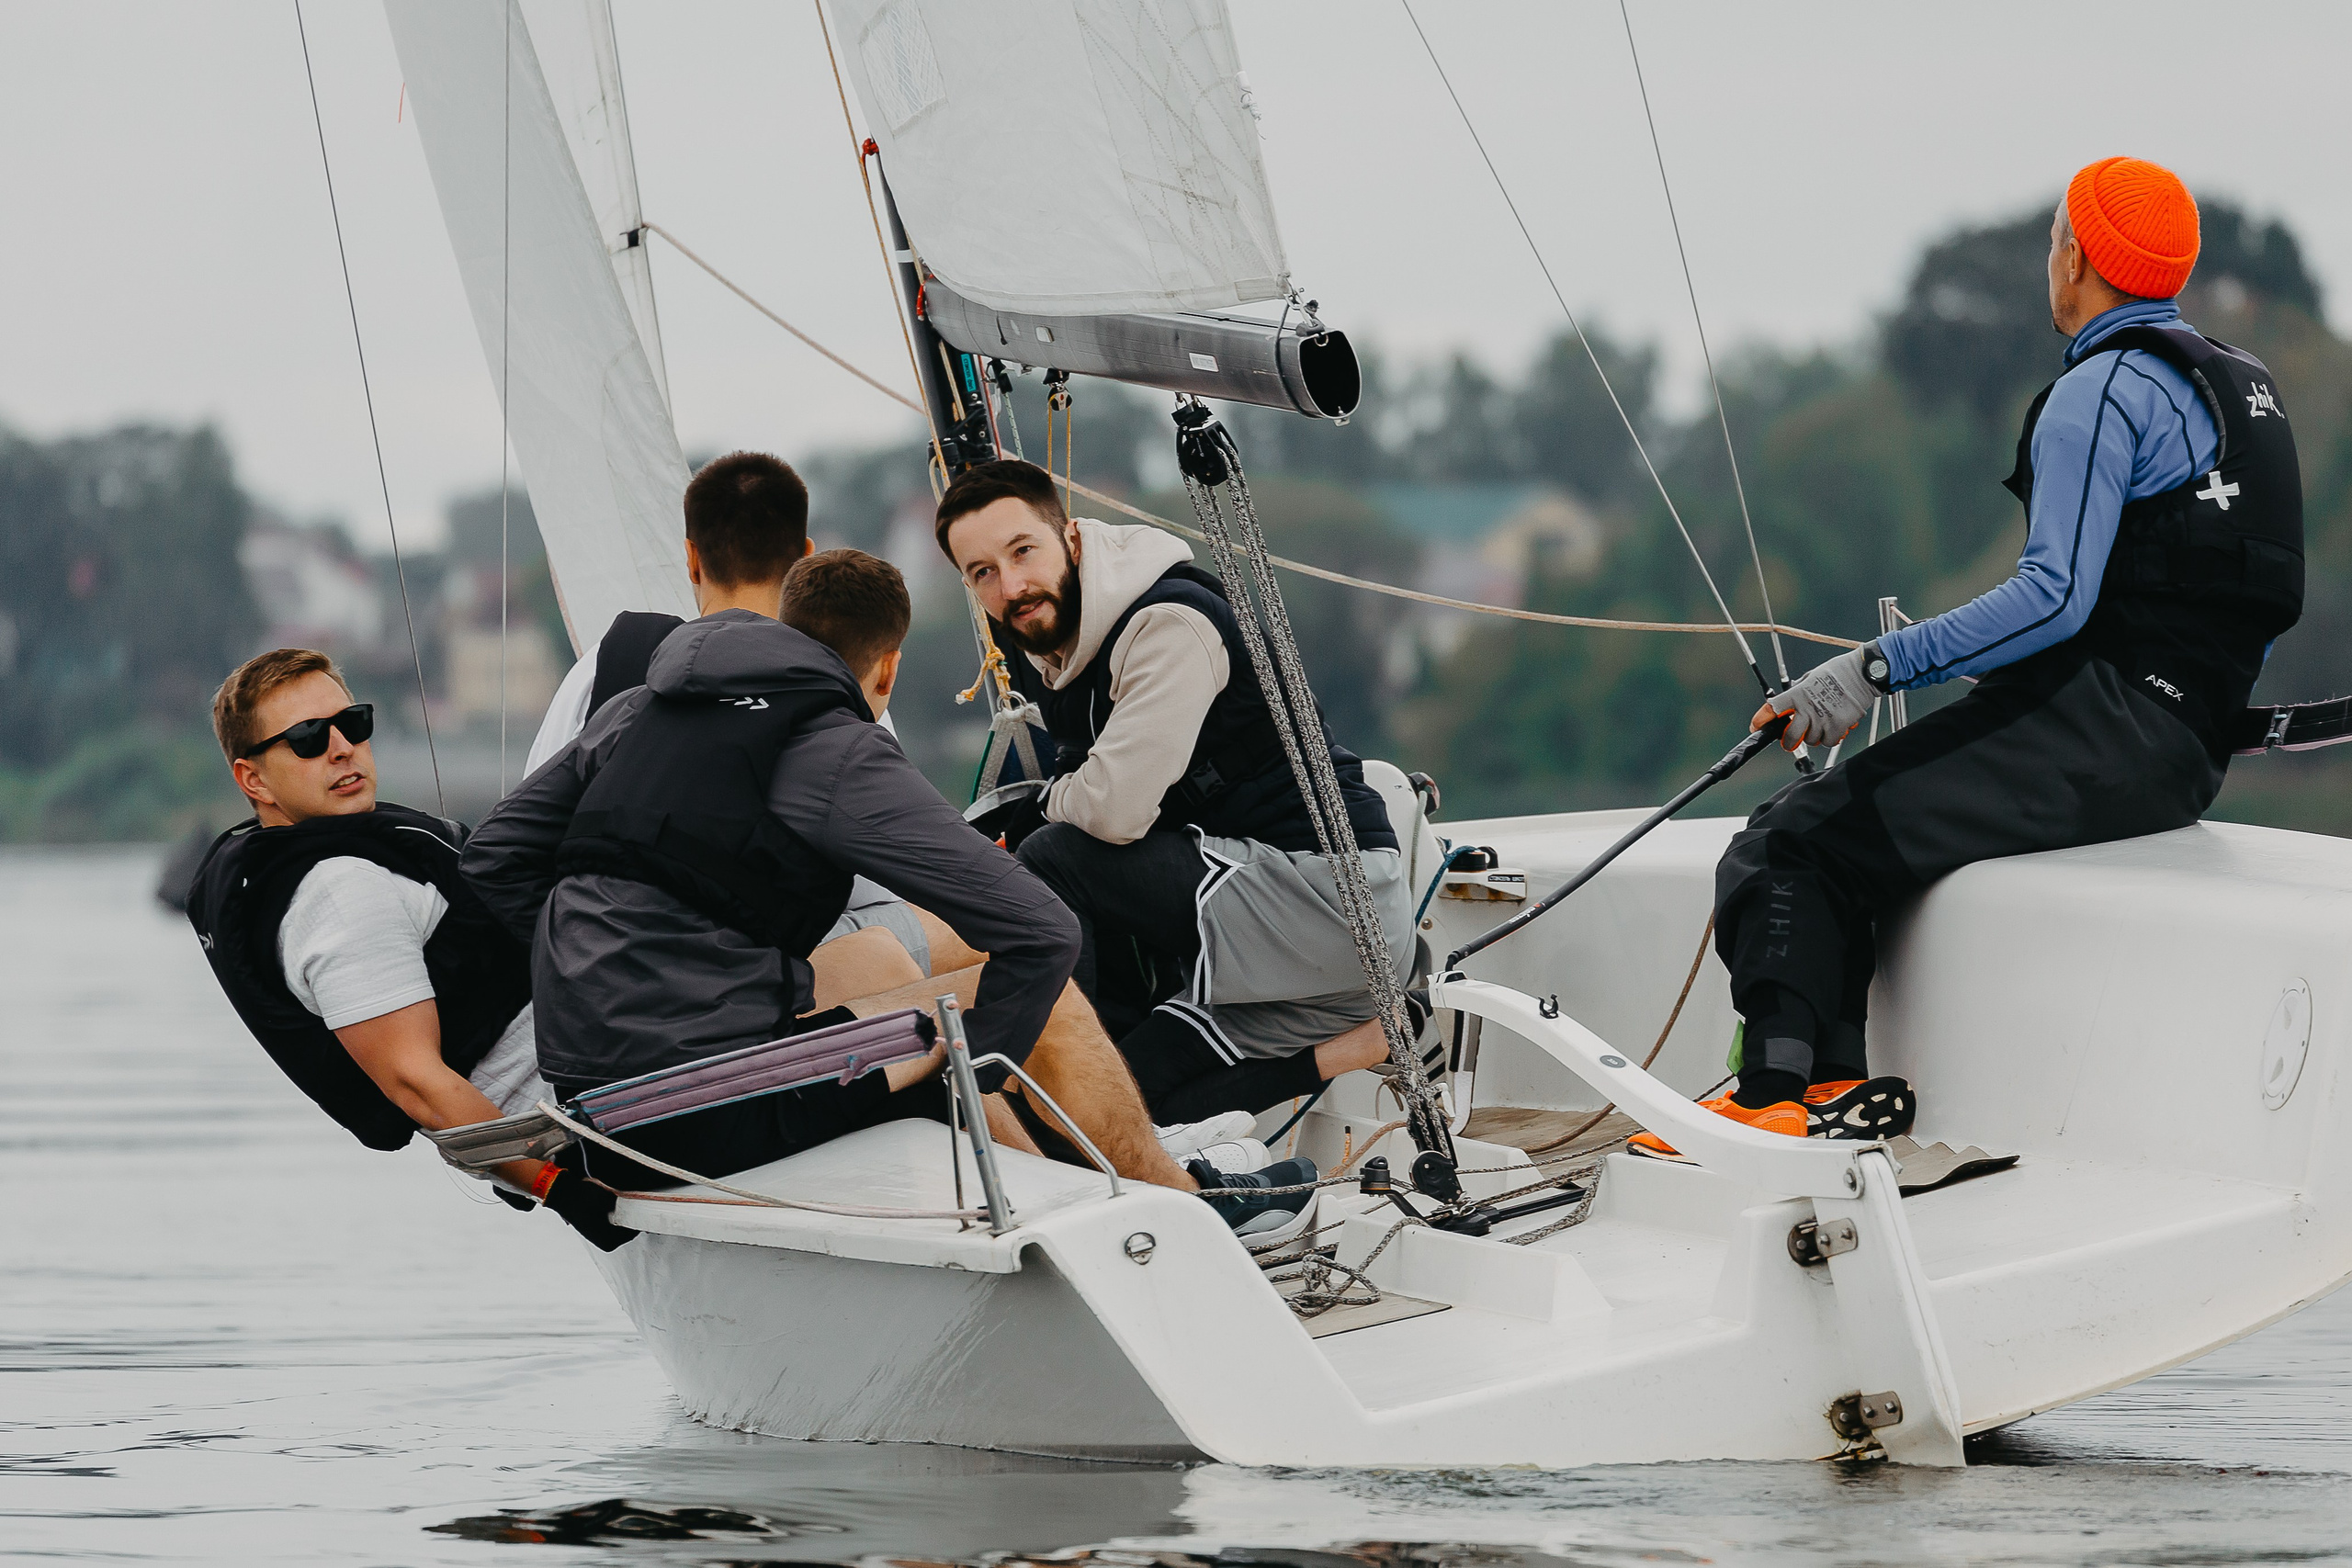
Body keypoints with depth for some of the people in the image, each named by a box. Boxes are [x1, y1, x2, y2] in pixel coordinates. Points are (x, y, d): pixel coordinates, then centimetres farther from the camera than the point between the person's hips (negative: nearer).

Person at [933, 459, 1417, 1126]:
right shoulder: (1047, 657, 11)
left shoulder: (1170, 623, -18)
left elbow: (1119, 809, -26)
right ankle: (1343, 1046, 1)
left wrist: (1054, 799, -5)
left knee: (1052, 862, -20)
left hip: (1337, 892, -10)